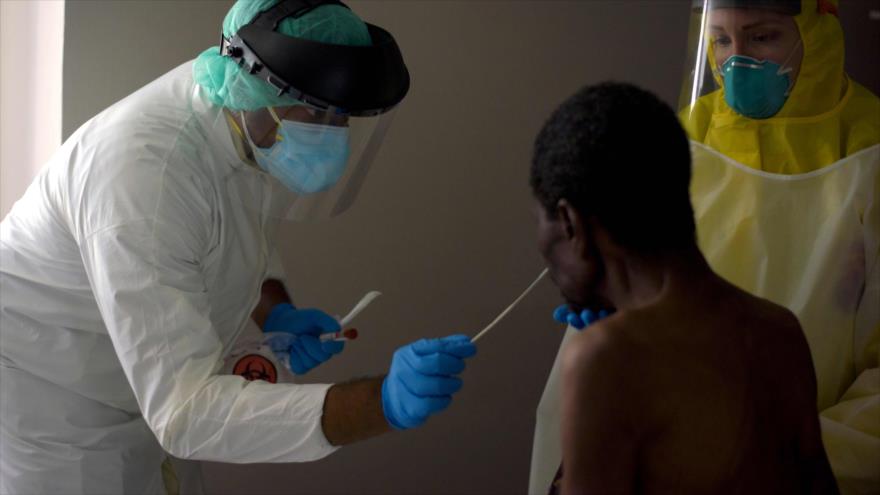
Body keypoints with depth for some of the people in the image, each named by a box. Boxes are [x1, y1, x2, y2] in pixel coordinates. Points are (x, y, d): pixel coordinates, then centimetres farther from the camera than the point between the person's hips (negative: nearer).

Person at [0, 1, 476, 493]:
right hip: (40, 396, -7)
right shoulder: (143, 176, -37)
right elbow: (184, 411, -42)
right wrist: (385, 402, -51)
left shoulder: (254, 125, -13)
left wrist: (276, 312, -10)